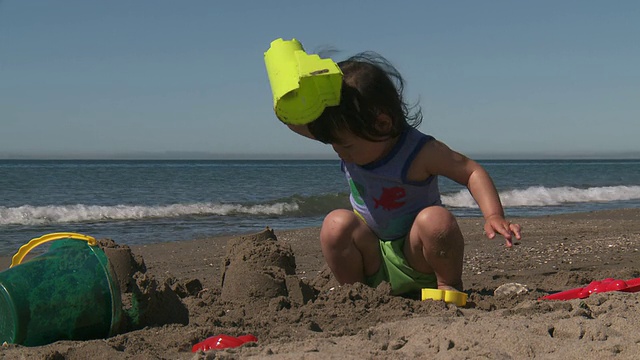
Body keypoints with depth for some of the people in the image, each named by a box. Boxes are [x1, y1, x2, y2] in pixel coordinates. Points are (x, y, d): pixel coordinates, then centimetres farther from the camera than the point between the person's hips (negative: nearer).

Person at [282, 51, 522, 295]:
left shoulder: (420, 153, -21)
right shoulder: (346, 138, -7)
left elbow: (472, 172, -16)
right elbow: (295, 121, -3)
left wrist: (494, 216, -30)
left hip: (416, 258, -3)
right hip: (372, 260, 3)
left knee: (435, 219, -34)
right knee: (336, 223, -25)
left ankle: (449, 285, -10)